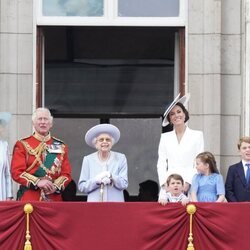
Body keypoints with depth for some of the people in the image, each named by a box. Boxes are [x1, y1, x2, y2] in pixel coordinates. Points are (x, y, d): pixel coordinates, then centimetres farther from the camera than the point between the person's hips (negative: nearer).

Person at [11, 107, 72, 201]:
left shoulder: (61, 146, 13)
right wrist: (37, 182, -17)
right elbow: (16, 172, -4)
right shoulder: (23, 145, 5)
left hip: (54, 198, 3)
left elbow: (66, 173, 9)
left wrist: (56, 186, -12)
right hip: (29, 199, -2)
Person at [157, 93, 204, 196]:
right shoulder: (165, 137, 15)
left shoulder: (197, 135, 8)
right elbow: (161, 164, 12)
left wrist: (188, 182, -8)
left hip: (190, 186, -2)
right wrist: (164, 183, -2)